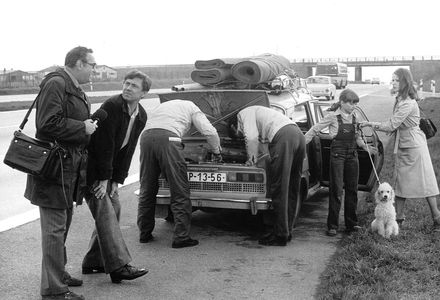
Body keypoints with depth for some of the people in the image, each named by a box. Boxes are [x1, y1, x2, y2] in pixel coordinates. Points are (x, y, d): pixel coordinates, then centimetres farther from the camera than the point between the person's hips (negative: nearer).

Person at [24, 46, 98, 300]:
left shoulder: (76, 90, 19)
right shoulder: (55, 84, -14)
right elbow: (49, 124, -22)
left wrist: (88, 124, 12)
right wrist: (82, 127, -15)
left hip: (70, 167, 10)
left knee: (63, 225, 19)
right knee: (55, 228, -5)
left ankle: (59, 273, 34)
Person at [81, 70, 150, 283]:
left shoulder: (141, 116, 2)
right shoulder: (111, 106, -21)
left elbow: (128, 150, 3)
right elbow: (105, 144, -21)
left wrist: (116, 180, -2)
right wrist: (103, 178, -19)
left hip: (108, 167, 8)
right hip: (90, 166, -8)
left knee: (114, 209, 7)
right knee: (104, 212, -13)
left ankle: (93, 262, 17)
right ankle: (118, 267, -16)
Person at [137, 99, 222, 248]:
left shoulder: (163, 105, 39)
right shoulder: (191, 107, 24)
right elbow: (210, 132, 15)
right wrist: (217, 152, 32)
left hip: (146, 136, 6)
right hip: (168, 138, -5)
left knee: (146, 190, 15)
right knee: (180, 192, 0)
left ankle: (145, 233, 22)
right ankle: (181, 237, 0)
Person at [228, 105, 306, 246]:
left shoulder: (244, 114, 12)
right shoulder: (257, 113, 38)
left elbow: (252, 138, -3)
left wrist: (252, 159, 10)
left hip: (283, 136, -9)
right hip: (299, 135, 9)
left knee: (279, 188, -5)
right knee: (291, 189, 13)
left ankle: (280, 235, -2)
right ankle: (287, 231, 20)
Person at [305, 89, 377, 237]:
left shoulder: (354, 116, 8)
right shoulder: (333, 116, -7)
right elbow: (314, 130, -5)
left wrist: (366, 147, 6)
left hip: (352, 154, 5)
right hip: (337, 153, -5)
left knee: (352, 189, 8)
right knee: (336, 190, -5)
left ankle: (351, 223, 18)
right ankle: (332, 226, 1)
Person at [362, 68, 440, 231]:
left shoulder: (408, 103, -21)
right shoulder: (400, 100, 9)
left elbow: (392, 125, -23)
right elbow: (394, 125, 11)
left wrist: (372, 124, -12)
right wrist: (377, 124, -4)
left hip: (414, 146, -9)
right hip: (403, 147, 9)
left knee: (424, 182, -1)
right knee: (400, 182, 11)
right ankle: (398, 217, 18)